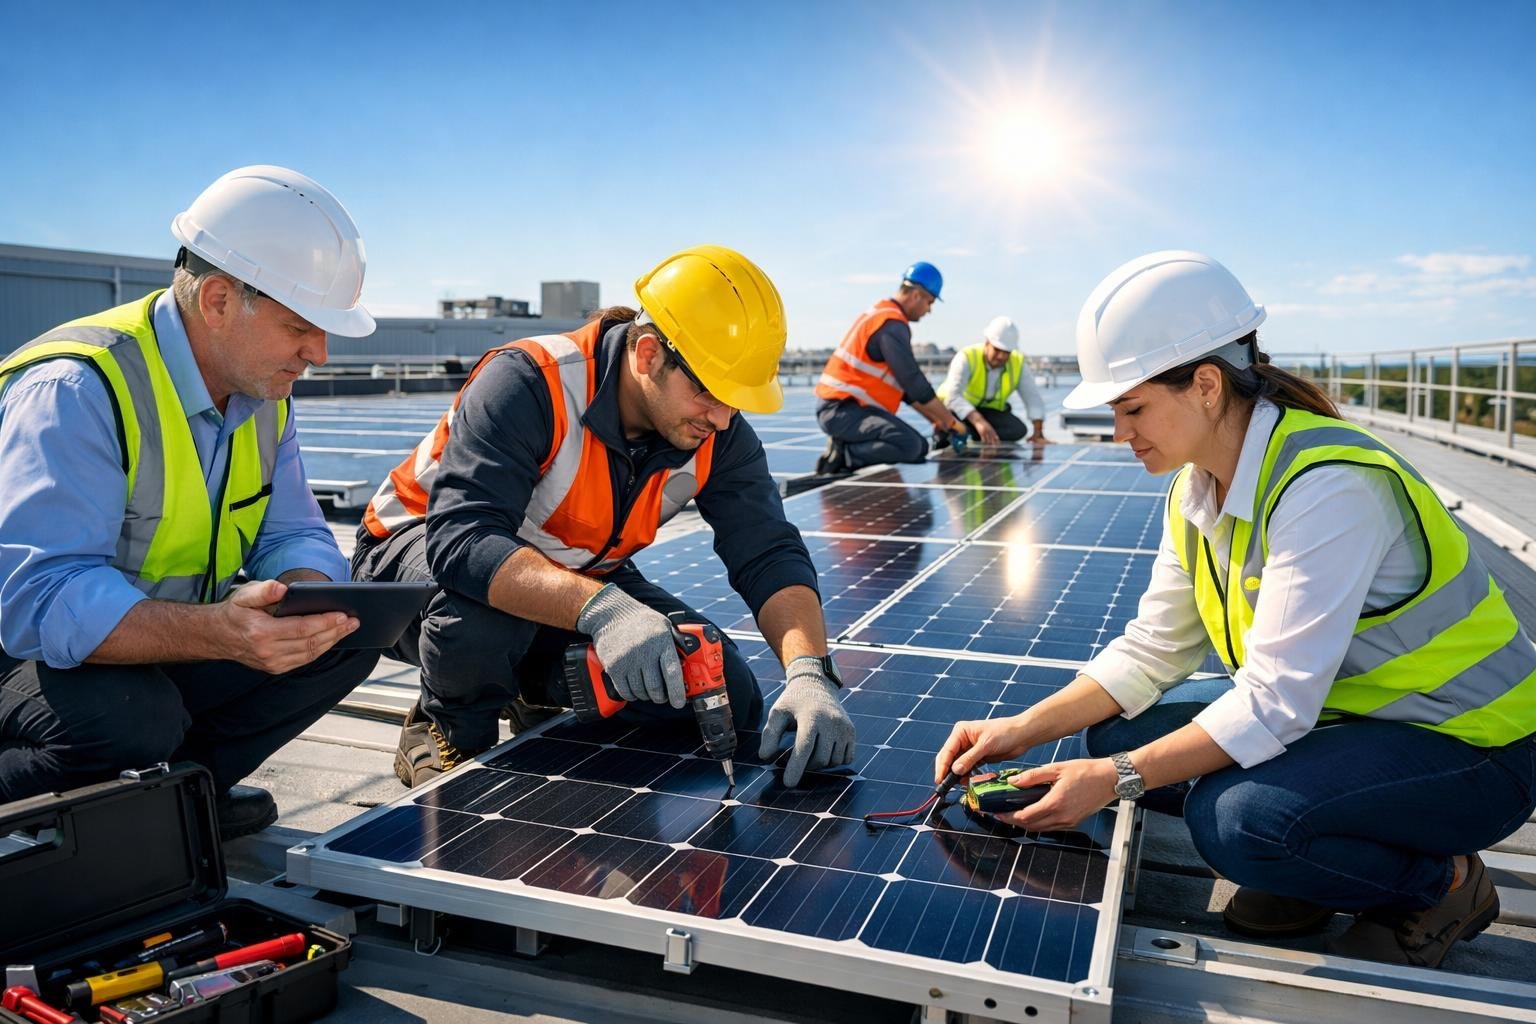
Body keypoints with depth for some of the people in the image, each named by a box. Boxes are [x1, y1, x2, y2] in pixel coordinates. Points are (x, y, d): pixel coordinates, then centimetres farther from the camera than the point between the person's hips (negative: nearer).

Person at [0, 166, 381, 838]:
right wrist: (217, 631, -49)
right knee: (134, 716, -36)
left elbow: (294, 536, 1)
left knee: (349, 637, -10)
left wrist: (310, 597, -23)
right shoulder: (76, 390, -25)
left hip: (169, 649, 7)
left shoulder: (263, 393, 0)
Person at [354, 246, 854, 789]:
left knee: (726, 696, -12)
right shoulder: (528, 383, -32)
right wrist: (600, 607, -58)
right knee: (483, 603, -42)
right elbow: (463, 540, -43)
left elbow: (770, 555, -20)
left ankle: (542, 694, 12)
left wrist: (808, 673, -38)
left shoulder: (717, 437, -15)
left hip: (577, 575, 5)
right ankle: (447, 729, -7)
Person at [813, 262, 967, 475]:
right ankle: (843, 455, -16)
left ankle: (845, 448, -2)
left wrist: (935, 419, 20)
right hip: (843, 409, -11)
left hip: (842, 407, 11)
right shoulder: (891, 325, -14)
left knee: (921, 446, 8)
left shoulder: (881, 314, 19)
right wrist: (950, 421, -3)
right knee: (910, 446, -27)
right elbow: (914, 382, -15)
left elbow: (906, 384, 23)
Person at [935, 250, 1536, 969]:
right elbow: (1153, 648, 0)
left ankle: (1443, 883, -1)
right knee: (1113, 730, -4)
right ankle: (1320, 862, 9)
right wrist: (1023, 730, -11)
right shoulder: (1198, 490, -2)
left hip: (1468, 745, -8)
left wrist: (1117, 779, -27)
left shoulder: (1326, 486, -29)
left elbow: (1275, 702, -30)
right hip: (1333, 710, 8)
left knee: (1234, 817, -31)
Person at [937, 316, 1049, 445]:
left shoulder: (1018, 363, -12)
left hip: (991, 411, 4)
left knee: (1018, 430, -24)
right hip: (958, 409, -4)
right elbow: (953, 395, -42)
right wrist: (979, 421, -57)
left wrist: (1038, 435, -24)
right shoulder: (967, 357, -27)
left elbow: (1033, 399, -11)